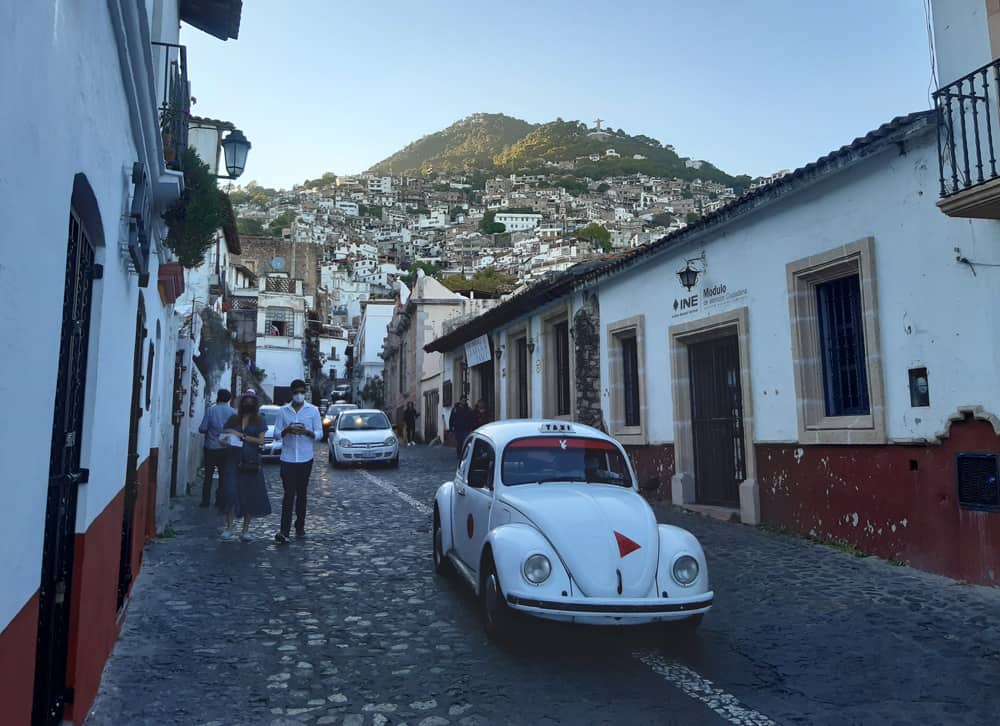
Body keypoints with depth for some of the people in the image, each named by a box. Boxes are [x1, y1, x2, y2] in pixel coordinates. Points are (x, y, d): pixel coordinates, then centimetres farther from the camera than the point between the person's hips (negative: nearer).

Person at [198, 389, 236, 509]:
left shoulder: (210, 410, -7)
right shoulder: (233, 412, -4)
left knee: (208, 476, 9)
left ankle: (205, 502, 10)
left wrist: (210, 430, 12)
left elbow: (202, 428, -9)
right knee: (223, 476, 10)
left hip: (211, 448, -1)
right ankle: (220, 501, 12)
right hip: (226, 448, 1)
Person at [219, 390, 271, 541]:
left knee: (250, 495, 3)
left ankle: (246, 530, 12)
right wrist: (227, 437, -7)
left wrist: (242, 436, -11)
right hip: (234, 459, 1)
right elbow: (224, 433, 16)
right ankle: (229, 528, -1)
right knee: (231, 492, -9)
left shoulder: (258, 421, 5)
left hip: (251, 462, 0)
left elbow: (261, 440, -3)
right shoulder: (234, 419, 10)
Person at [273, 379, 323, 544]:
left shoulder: (313, 410, 3)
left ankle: (300, 527, 23)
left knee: (301, 493, 11)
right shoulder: (283, 411, 4)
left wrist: (307, 432, -18)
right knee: (289, 494, -8)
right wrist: (287, 430, -18)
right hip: (287, 459, -1)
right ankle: (284, 531, -10)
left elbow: (319, 434, 2)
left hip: (305, 459, 1)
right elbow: (276, 433, 3)